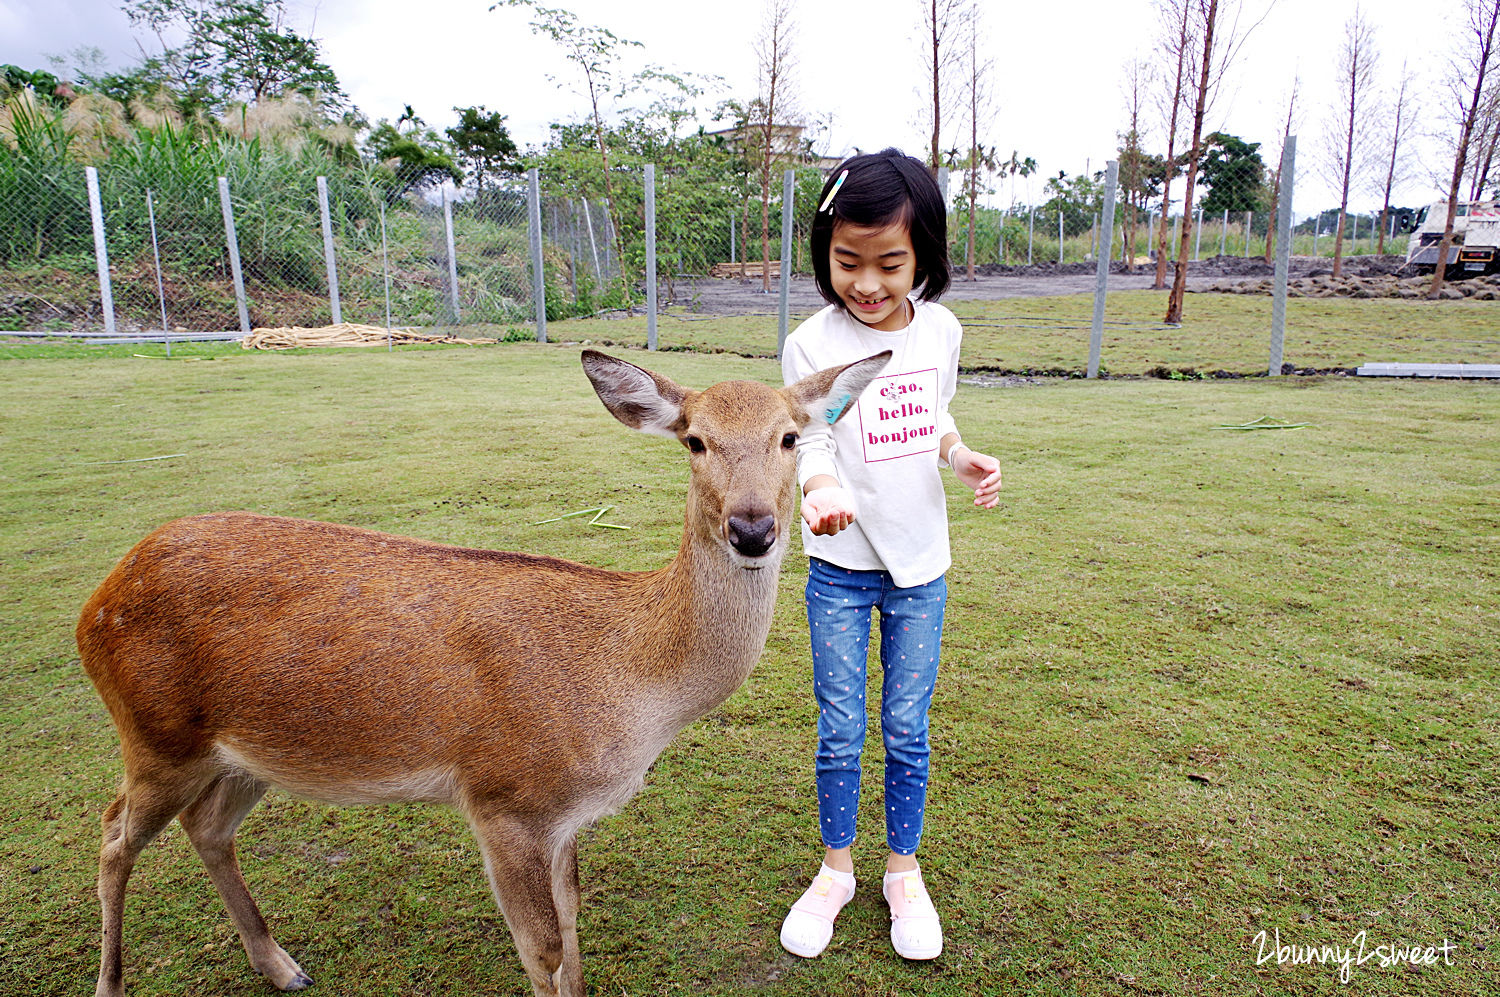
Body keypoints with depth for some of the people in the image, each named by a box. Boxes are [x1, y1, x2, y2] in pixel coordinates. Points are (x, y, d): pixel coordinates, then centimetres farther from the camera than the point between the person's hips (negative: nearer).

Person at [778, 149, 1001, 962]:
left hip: (921, 565, 3)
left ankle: (904, 872, 34)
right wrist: (822, 487, -35)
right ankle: (835, 868, 33)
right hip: (840, 568, -2)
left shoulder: (940, 330, 0)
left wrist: (965, 459, -6)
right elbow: (811, 442, -13)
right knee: (839, 732, 8)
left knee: (907, 729, 12)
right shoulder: (812, 343, -11)